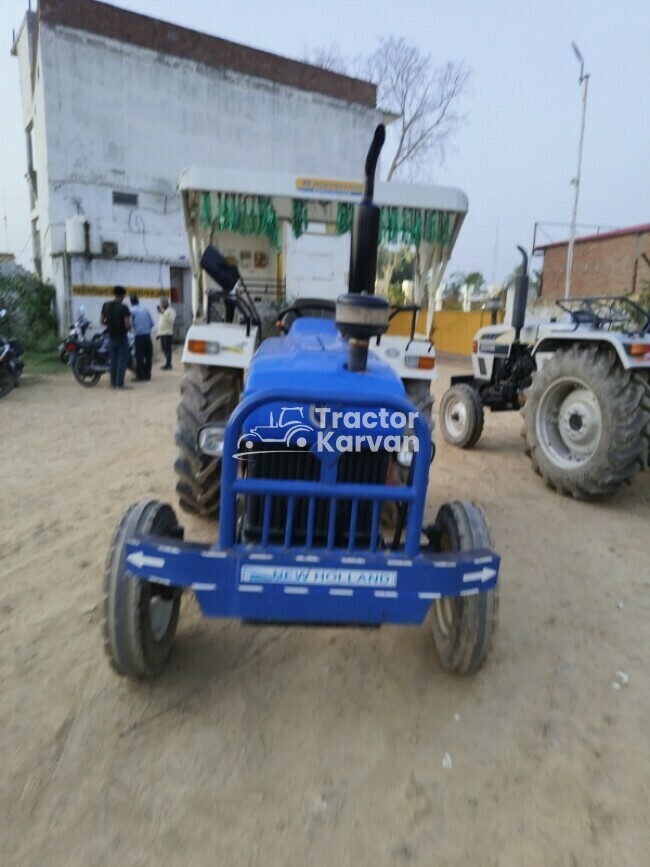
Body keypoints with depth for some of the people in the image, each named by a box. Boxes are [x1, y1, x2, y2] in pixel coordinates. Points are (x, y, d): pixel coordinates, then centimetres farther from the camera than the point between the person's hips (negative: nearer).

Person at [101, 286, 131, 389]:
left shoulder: (106, 305, 1)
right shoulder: (123, 307, -15)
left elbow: (102, 321, 5)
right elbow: (127, 324, -19)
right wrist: (129, 327, 2)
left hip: (111, 337, 5)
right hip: (122, 337, -5)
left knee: (113, 360, 13)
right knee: (122, 360, -1)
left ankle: (113, 382, 15)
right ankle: (120, 383, -3)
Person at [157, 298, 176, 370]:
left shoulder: (171, 311, -6)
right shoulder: (163, 311, 21)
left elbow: (170, 319, -25)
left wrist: (163, 313, -30)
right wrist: (159, 332, 21)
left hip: (168, 333, -9)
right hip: (162, 333, 9)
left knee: (167, 348, -10)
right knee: (164, 348, 9)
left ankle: (168, 364, -11)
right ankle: (168, 363, 14)